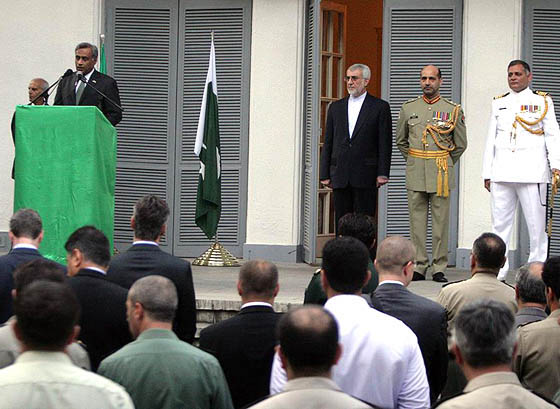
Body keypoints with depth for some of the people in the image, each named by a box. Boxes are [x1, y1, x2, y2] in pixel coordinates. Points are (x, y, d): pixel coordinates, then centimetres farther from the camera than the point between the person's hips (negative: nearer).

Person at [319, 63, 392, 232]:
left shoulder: (380, 107, 3)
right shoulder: (336, 107, 14)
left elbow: (385, 143, -1)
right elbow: (328, 143, 14)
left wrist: (382, 174, -9)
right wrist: (325, 174, 8)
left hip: (365, 177, -4)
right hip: (340, 177, 4)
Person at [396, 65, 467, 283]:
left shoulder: (452, 110, 3)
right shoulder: (408, 108, 8)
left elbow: (460, 144, 11)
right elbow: (400, 140, 21)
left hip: (441, 174, -2)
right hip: (415, 174, 2)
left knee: (441, 222, -1)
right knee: (417, 221, 2)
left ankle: (439, 268, 4)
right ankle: (418, 267, 6)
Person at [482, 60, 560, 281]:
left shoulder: (542, 101, 9)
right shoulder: (499, 104, 19)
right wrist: (487, 173, 14)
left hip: (532, 172, -3)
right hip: (502, 172, 3)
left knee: (536, 225, -4)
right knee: (500, 224, 2)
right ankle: (497, 273, 5)